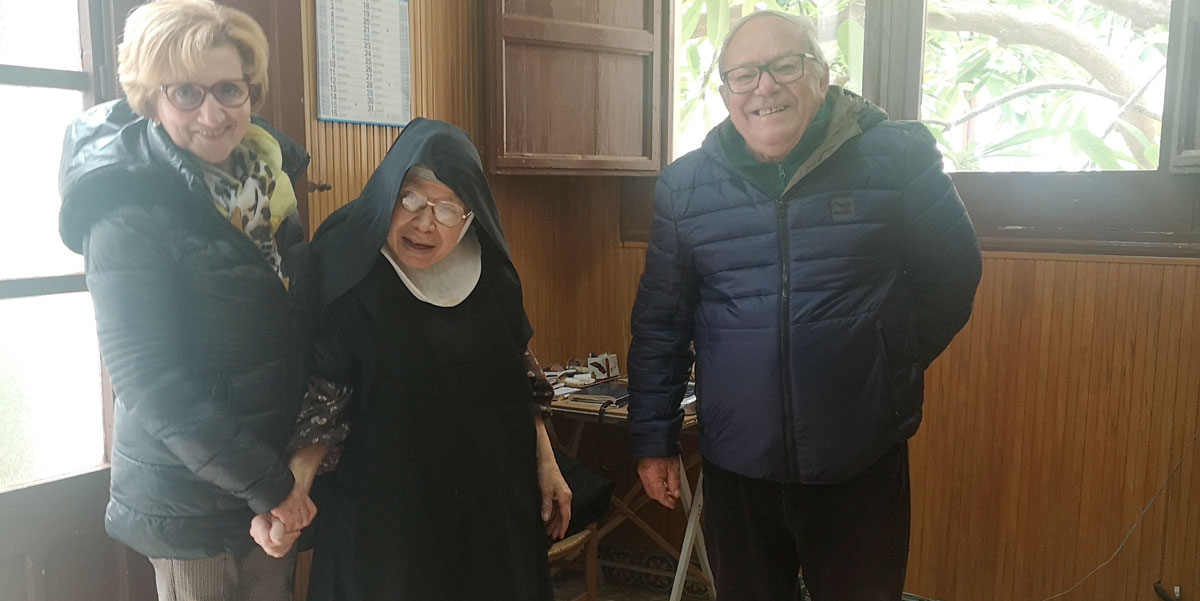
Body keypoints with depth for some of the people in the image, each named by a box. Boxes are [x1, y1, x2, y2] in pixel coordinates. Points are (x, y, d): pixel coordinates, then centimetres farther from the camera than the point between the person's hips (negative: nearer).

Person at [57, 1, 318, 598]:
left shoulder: (266, 189, 2)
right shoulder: (129, 218, -17)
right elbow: (149, 381, -20)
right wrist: (269, 485, -19)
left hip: (276, 487, 6)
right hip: (189, 500, -6)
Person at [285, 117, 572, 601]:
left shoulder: (488, 272, -3)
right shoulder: (347, 273, -15)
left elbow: (521, 377, 7)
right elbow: (323, 394, -14)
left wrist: (546, 466, 8)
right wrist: (294, 486, -29)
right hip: (383, 515, -4)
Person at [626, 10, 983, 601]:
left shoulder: (897, 158, -6)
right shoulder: (683, 185, 0)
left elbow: (952, 272, 5)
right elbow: (660, 322, 4)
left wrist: (895, 369, 7)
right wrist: (653, 439, 5)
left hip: (863, 464, -1)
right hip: (736, 468, 2)